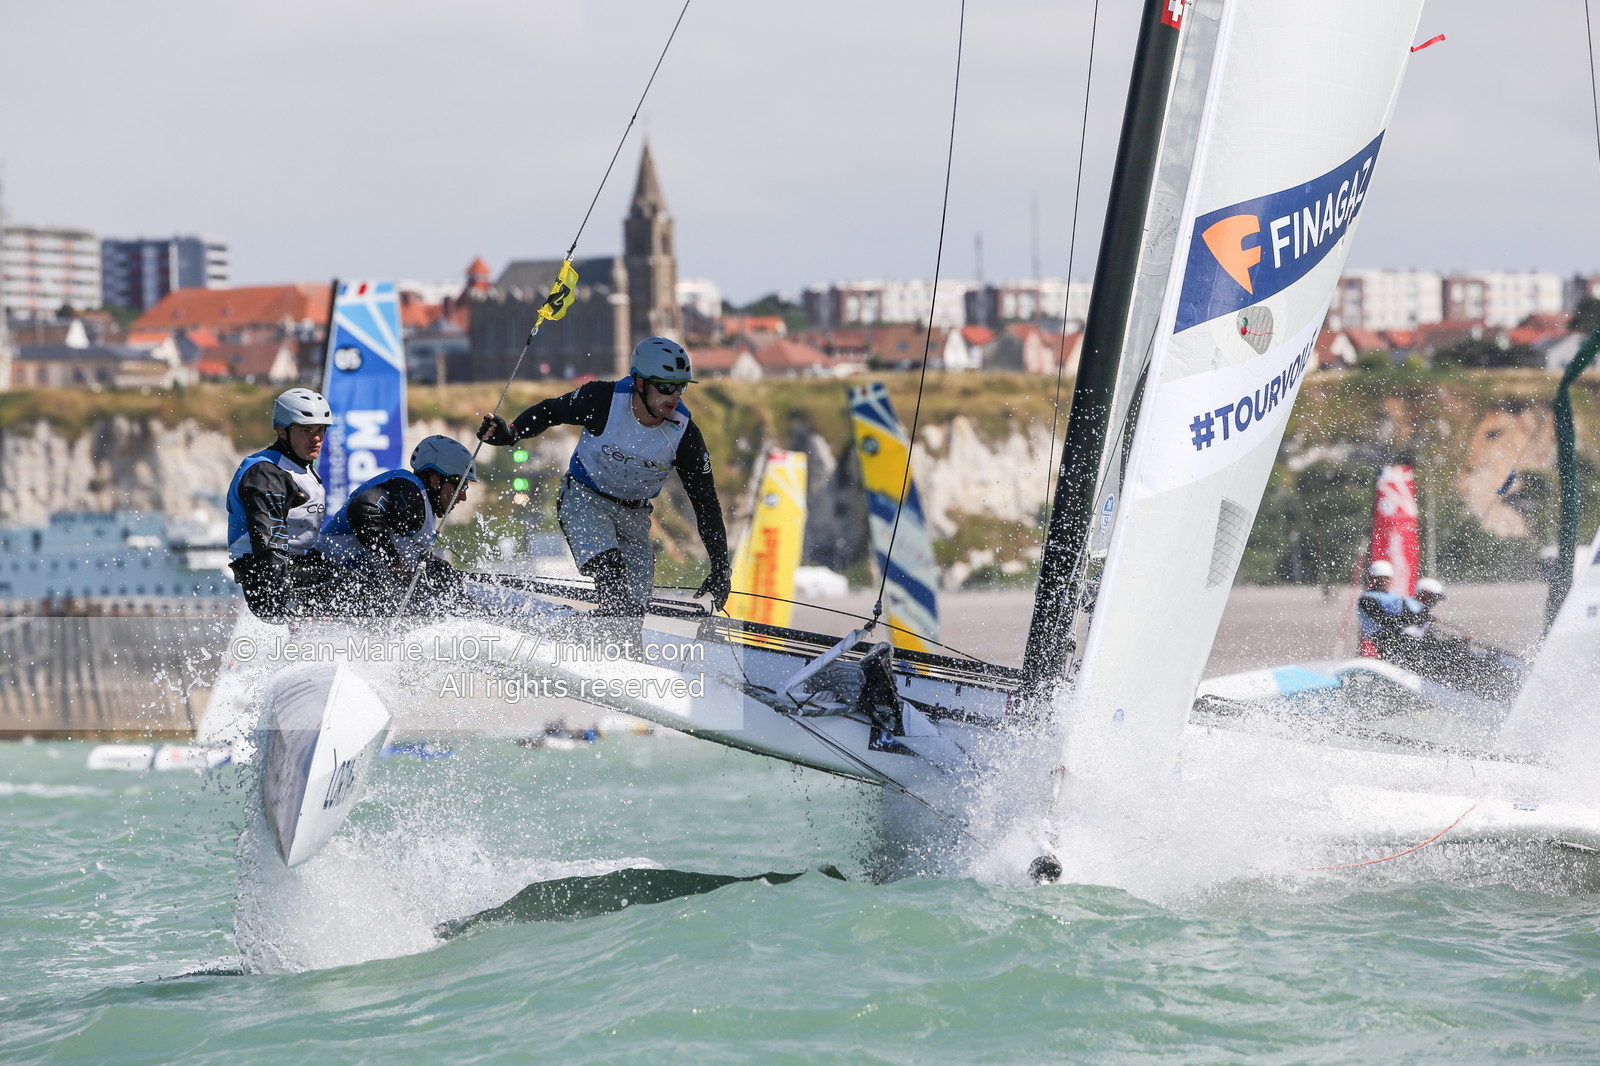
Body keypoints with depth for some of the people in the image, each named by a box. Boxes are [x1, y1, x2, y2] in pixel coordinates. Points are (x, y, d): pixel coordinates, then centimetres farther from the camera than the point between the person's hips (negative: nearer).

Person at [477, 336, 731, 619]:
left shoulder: (684, 434, -17)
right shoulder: (603, 399, -22)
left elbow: (706, 501, -7)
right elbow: (549, 411, -3)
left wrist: (720, 569, -10)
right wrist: (510, 432, -21)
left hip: (633, 514, 4)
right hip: (584, 498, -3)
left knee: (636, 606, -5)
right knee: (608, 567, -31)